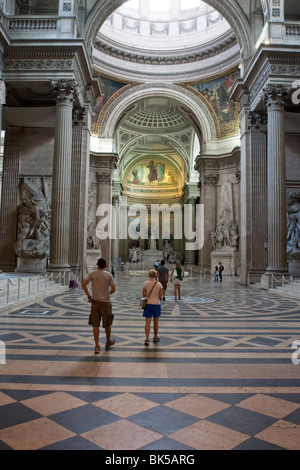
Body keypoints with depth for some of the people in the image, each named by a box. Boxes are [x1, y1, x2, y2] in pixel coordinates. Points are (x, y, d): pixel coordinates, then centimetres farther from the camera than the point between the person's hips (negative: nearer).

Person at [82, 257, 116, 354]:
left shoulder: (92, 274, -1)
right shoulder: (108, 275, -3)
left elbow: (83, 284, -11)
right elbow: (113, 289, -5)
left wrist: (89, 296, -6)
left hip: (95, 301, 1)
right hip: (106, 302, -1)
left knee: (95, 325, 5)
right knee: (107, 324, 15)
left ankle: (97, 346, 4)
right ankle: (108, 342, 31)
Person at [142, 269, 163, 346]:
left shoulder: (145, 284, -6)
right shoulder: (159, 284, -8)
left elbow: (144, 295, -2)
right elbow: (160, 296, -5)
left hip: (148, 304, 0)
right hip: (156, 304, 0)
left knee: (147, 322, 2)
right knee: (156, 322, 16)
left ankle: (147, 339, -7)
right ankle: (155, 337, 30)